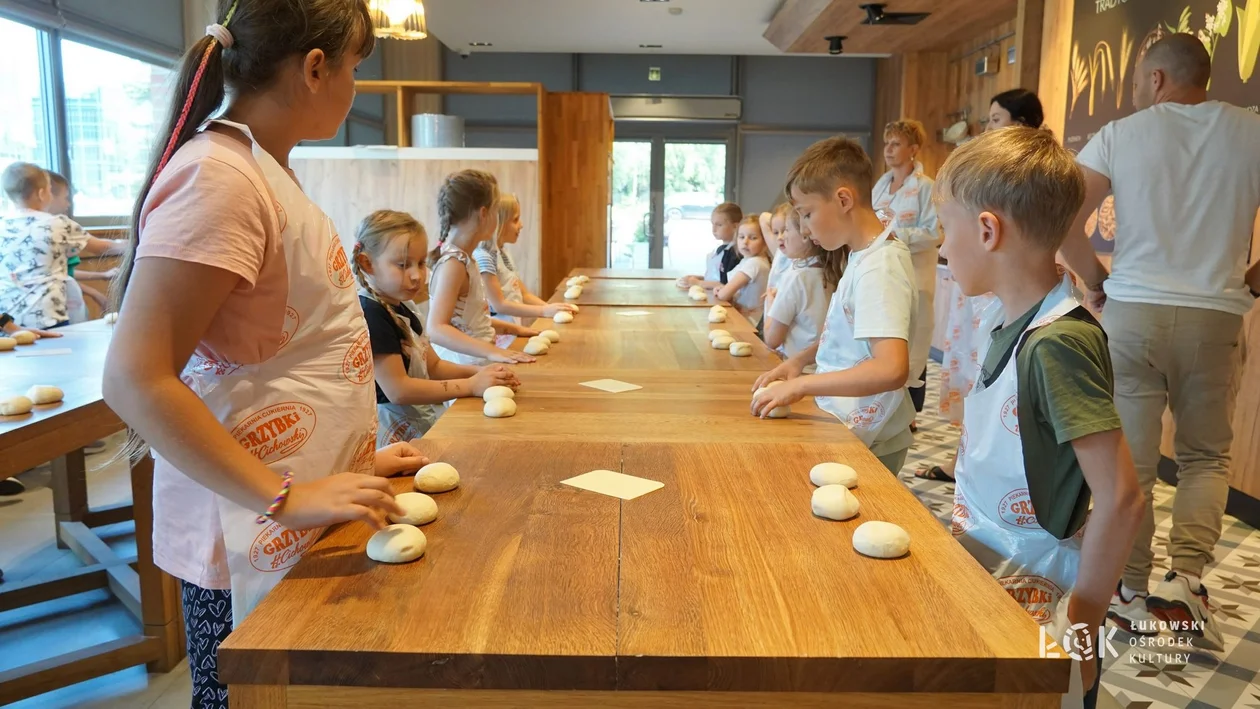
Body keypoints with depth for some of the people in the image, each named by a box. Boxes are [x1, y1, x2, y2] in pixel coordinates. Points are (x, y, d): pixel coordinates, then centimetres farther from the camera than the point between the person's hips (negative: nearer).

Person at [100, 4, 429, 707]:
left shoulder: (265, 168, 11)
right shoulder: (220, 177, -19)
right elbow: (136, 378, -24)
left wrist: (354, 457, 10)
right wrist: (286, 498, -26)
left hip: (304, 517, 9)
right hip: (257, 540, -9)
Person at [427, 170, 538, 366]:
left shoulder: (463, 258, 11)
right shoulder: (453, 263, -16)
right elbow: (436, 329, -27)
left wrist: (512, 328, 18)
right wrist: (491, 351, -33)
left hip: (475, 362, 9)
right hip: (463, 366, -9)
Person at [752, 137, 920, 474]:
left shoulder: (880, 267, -22)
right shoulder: (862, 254, 5)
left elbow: (891, 368, -32)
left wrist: (801, 385, -27)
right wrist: (800, 360, 5)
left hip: (867, 443, -8)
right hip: (845, 427, 8)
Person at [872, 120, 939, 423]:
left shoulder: (925, 187, -7)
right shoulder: (881, 185, 12)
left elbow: (933, 233, -14)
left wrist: (896, 236, -22)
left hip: (913, 276, -6)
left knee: (910, 348, 0)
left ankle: (909, 414, 11)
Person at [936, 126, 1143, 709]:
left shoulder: (1057, 343, -24)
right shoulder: (1017, 323, 2)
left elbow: (1120, 500, -25)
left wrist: (1082, 621, -18)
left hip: (1031, 601, -8)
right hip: (982, 573, 8)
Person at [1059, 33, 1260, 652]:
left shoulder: (1121, 134, 1)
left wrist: (1098, 283, 5)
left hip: (1131, 311, -1)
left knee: (1129, 461, 6)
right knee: (1206, 456, 16)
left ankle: (1133, 595, 15)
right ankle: (1186, 578, 0)